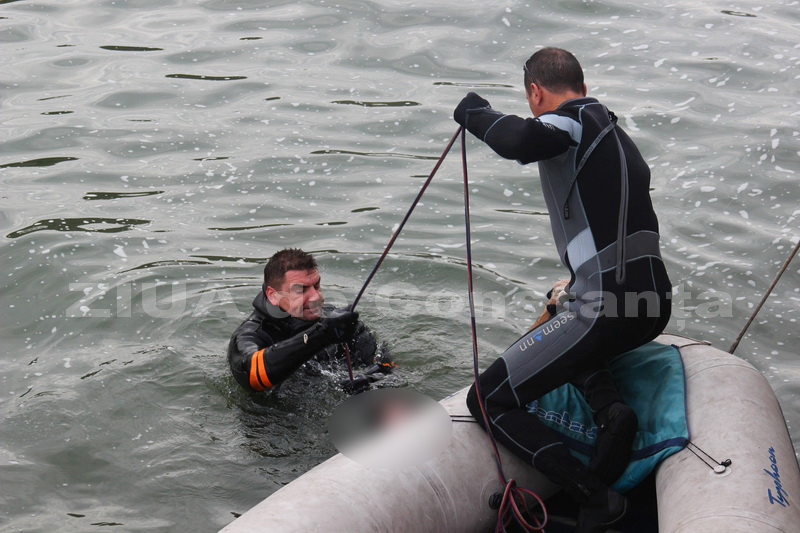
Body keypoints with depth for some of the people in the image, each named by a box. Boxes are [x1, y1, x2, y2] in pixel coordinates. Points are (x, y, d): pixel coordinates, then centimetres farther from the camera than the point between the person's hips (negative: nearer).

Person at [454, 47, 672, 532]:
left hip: (607, 312, -8)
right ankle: (611, 408, 10)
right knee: (570, 340, 39)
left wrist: (475, 112, -7)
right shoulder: (617, 134, 20)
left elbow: (519, 141, -29)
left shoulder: (574, 122, -5)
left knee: (487, 401, 2)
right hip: (654, 306, 9)